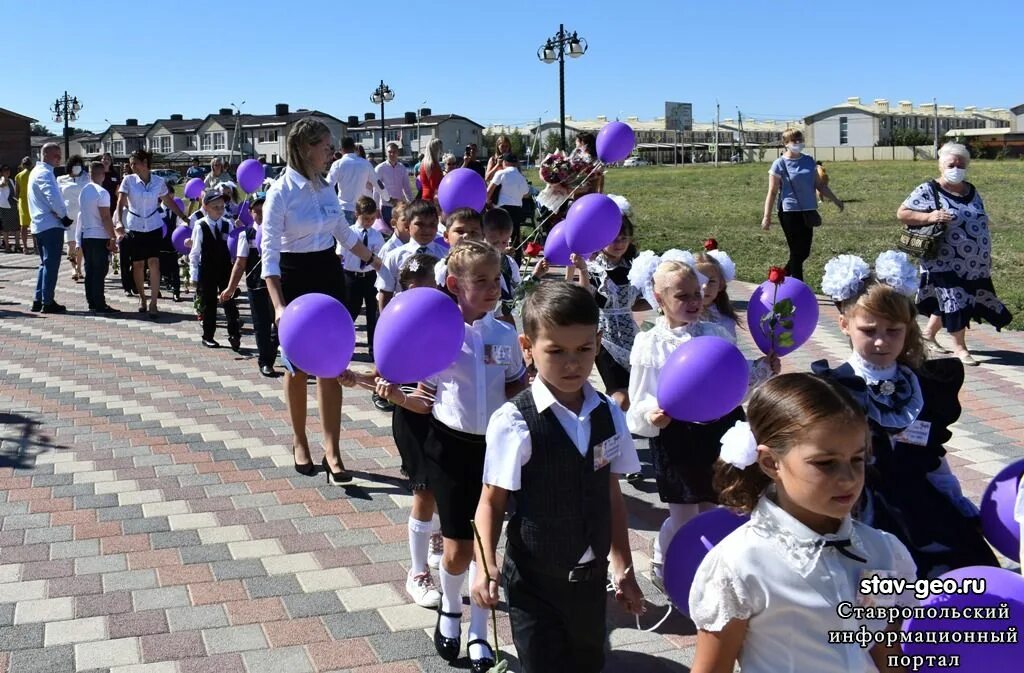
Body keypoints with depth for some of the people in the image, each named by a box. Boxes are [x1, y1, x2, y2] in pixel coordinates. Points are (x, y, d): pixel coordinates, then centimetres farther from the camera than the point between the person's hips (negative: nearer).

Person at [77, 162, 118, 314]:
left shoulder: (83, 191, 11)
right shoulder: (101, 193, -14)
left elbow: (82, 214, 16)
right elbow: (106, 218, -18)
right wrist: (113, 237, -13)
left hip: (85, 235, 8)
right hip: (99, 237, -8)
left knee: (90, 271, 12)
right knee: (100, 272, -4)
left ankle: (91, 303, 16)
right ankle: (99, 305, -3)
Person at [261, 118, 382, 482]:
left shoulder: (325, 187, 5)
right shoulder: (281, 191, -14)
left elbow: (344, 232, 21)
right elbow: (269, 253, -17)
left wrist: (376, 262, 26)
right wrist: (279, 305, -25)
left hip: (329, 276, 5)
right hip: (295, 279, -5)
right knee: (297, 367, 9)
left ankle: (332, 451, 6)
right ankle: (300, 442, 27)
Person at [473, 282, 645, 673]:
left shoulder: (608, 415, -4)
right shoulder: (514, 421, -19)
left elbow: (612, 496, 4)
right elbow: (492, 501, -12)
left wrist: (623, 568, 10)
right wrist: (485, 568, -23)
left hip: (591, 577, 5)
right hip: (534, 582, -5)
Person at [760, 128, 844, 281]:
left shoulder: (809, 161, 10)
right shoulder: (780, 164, -6)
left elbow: (819, 185, 20)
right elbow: (772, 192, -5)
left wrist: (835, 200, 18)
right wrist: (767, 216, -9)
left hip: (807, 212, 6)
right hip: (790, 213, -6)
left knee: (804, 252, 9)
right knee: (797, 252, -2)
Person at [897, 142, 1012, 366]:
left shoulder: (972, 191, 13)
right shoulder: (929, 191, -7)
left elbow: (980, 223, 23)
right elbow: (902, 213, -9)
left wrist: (986, 259, 21)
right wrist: (929, 217, -24)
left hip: (974, 264, 6)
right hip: (946, 264, -6)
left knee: (948, 303, 15)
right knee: (955, 304, -4)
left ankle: (929, 333, 35)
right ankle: (959, 347, 8)